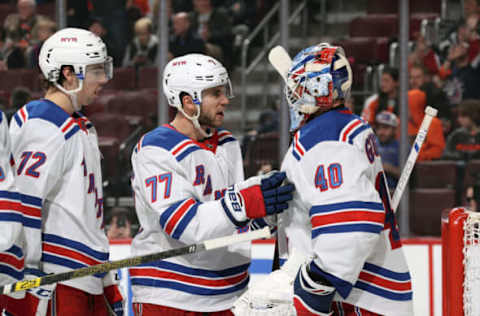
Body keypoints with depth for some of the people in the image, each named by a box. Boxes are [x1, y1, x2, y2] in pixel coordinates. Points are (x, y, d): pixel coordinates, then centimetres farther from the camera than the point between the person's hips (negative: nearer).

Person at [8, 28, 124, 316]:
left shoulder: (81, 127, 21)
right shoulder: (45, 127, -12)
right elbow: (25, 199, -20)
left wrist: (109, 282, 26)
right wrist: (32, 275, -22)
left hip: (89, 279, 10)